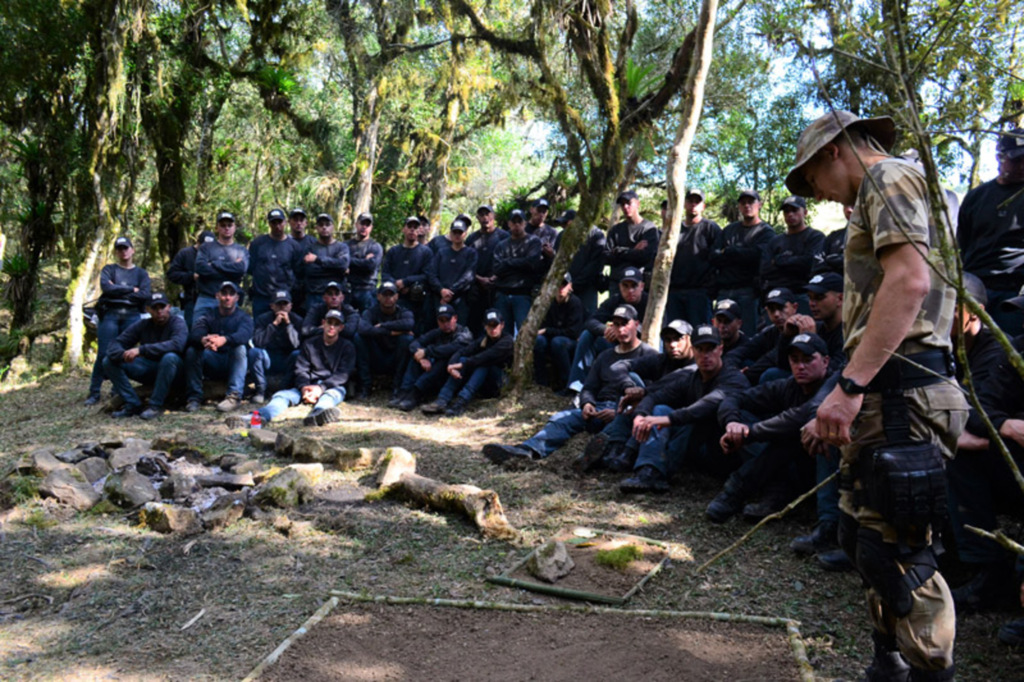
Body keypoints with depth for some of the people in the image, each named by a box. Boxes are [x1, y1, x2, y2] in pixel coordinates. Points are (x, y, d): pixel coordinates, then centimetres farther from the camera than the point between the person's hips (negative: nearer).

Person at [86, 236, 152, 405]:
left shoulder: (141, 273, 14)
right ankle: (94, 393, -2)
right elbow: (106, 287, -7)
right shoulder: (108, 270, 13)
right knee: (104, 354, -7)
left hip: (132, 316, 1)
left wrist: (118, 292, -5)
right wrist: (132, 290, -5)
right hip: (109, 315, -1)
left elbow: (145, 295, -3)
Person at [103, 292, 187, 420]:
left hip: (170, 370, -5)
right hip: (148, 370, 5)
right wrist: (123, 354, -28)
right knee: (109, 361, -11)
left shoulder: (178, 323, -12)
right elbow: (115, 344, -3)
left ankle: (155, 406, -26)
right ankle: (133, 405, -12)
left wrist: (141, 350, -38)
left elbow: (176, 344, -33)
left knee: (170, 357, -38)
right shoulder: (143, 325, 1)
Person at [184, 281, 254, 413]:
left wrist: (224, 340, -49)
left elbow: (244, 334, -27)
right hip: (213, 365, 2)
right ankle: (194, 397, -18)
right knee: (192, 351, -22)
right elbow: (194, 335, -17)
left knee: (240, 348, -31)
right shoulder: (208, 316, 5)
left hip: (234, 364, -2)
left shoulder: (243, 317, -2)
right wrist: (204, 340, -44)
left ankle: (235, 396, -37)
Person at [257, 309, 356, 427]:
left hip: (334, 387, -3)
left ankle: (316, 414, -74)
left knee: (331, 394, -39)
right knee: (282, 395, -24)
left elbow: (343, 374, -5)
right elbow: (301, 370, 8)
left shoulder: (347, 346, 9)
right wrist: (304, 387, -16)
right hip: (309, 386, 3)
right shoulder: (309, 344, 17)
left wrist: (321, 388, -22)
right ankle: (260, 416, -54)